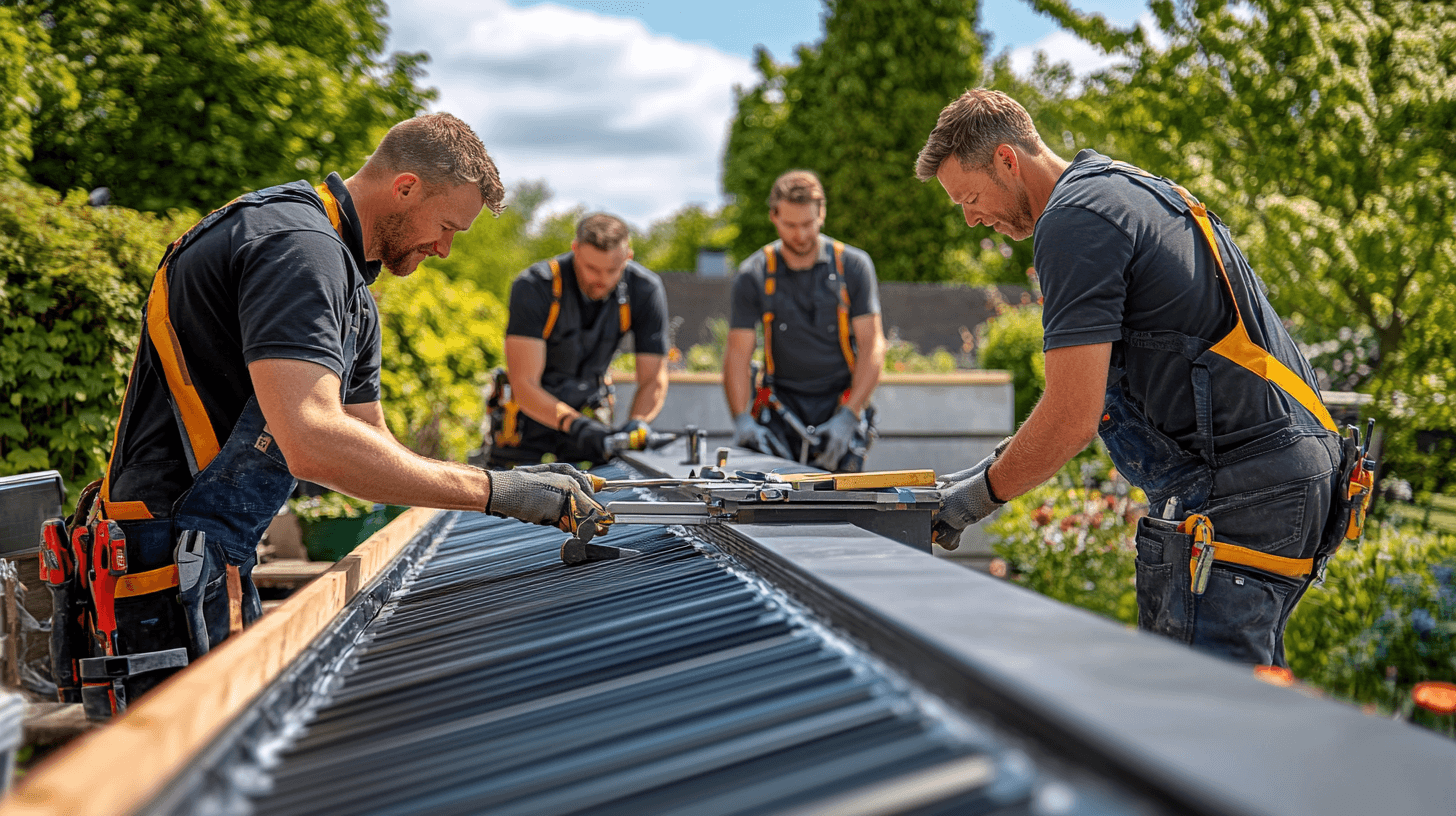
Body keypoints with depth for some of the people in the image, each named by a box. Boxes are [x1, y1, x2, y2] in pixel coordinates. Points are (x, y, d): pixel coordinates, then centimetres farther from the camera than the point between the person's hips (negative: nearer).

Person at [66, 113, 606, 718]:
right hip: (172, 569, -11)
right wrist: (496, 492, -25)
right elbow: (312, 442, -31)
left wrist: (522, 491, 8)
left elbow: (368, 445, 20)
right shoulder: (299, 247, -18)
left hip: (219, 563, 11)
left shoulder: (352, 293, 18)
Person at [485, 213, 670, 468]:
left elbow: (654, 379, -10)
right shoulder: (533, 287, -26)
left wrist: (636, 423, -31)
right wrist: (575, 425, -46)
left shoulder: (646, 291, -15)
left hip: (591, 416, 3)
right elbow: (524, 385, -30)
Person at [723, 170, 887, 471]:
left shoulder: (854, 266, 0)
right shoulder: (753, 276, 2)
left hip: (842, 402, 0)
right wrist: (741, 420, -16)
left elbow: (872, 345, -3)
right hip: (781, 406, 1)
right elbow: (738, 353, 0)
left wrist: (848, 416, -15)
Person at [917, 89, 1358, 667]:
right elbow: (1097, 393, 28)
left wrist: (981, 495, -2)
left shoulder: (1075, 219, -11)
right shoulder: (1127, 187, 21)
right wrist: (1001, 461, 24)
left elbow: (1073, 418, -17)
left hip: (1232, 490, -11)